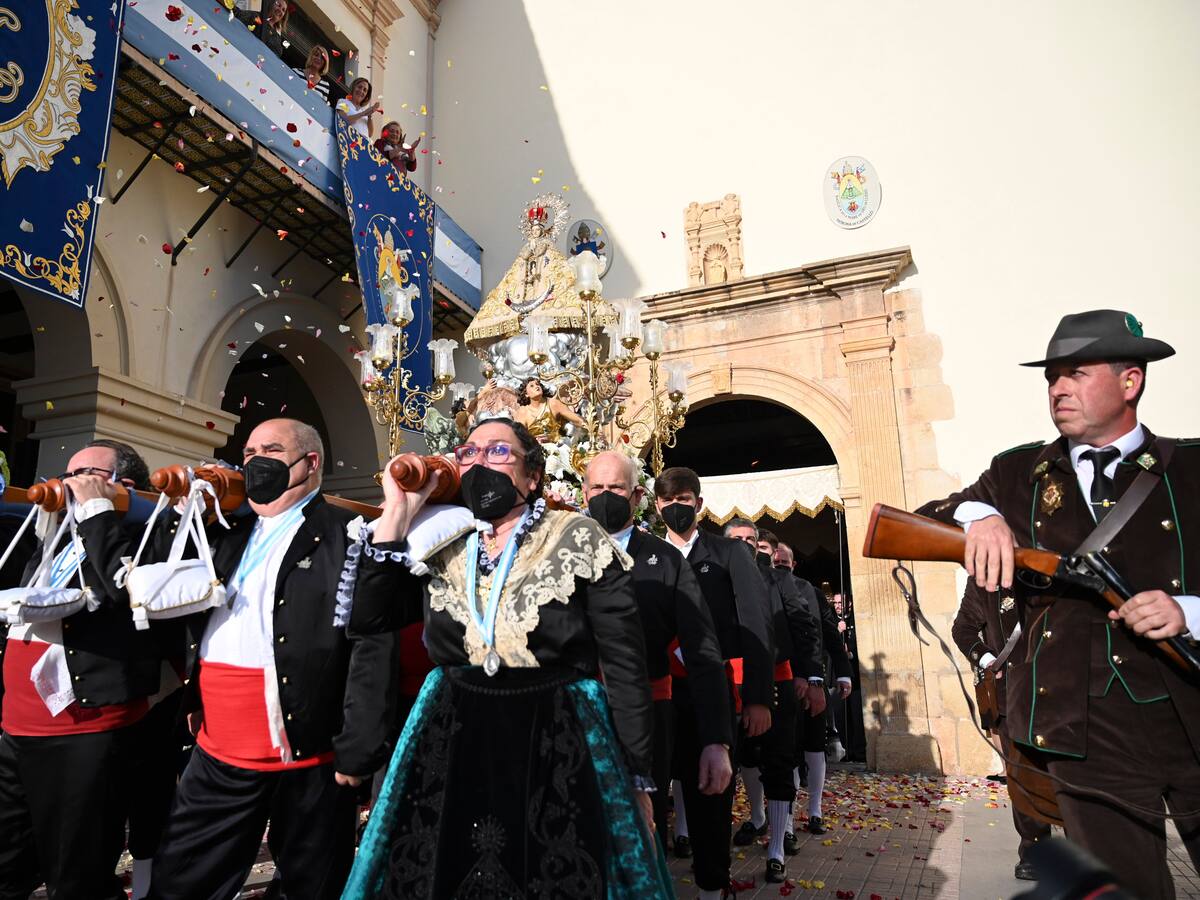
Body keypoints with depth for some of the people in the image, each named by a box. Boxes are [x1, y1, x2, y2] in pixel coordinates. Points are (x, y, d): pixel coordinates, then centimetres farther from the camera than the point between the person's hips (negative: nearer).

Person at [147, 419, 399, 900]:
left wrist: (358, 751, -18)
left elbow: (373, 646, -16)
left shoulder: (347, 536, -10)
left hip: (308, 757, -6)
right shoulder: (229, 534, 13)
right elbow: (192, 620, 21)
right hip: (216, 755, 6)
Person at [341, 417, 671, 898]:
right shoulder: (440, 544, 5)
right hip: (452, 746, 4)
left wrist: (638, 779, -6)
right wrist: (396, 514, -8)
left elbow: (625, 663, -7)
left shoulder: (580, 540, -9)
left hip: (559, 749, -3)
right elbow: (367, 616, -2)